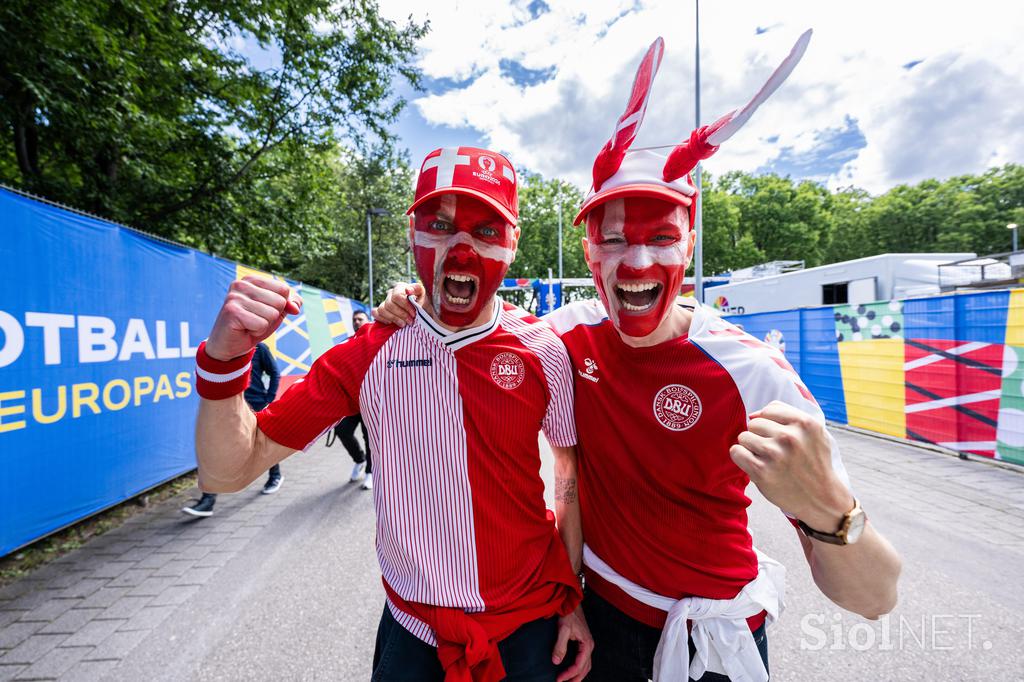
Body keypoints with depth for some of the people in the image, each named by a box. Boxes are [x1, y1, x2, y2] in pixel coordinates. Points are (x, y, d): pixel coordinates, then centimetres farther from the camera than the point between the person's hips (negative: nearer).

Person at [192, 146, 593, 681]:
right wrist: (224, 359, -28)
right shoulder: (369, 355, -13)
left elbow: (573, 475, -2)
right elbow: (228, 473, -11)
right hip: (412, 628, 1)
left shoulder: (544, 350, -13)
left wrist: (572, 598, 0)